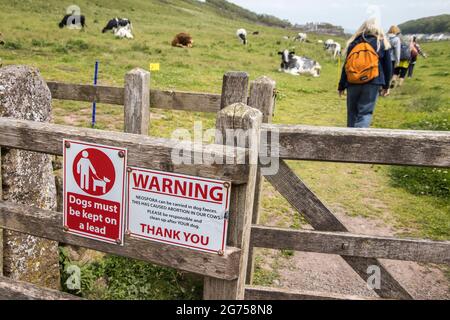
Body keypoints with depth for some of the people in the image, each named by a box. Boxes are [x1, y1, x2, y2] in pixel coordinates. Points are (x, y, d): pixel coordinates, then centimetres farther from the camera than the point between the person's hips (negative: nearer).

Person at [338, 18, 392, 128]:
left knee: (352, 113, 15)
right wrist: (386, 86, 17)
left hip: (352, 83, 2)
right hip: (372, 83, -2)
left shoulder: (354, 42, 8)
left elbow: (346, 65, 7)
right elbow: (388, 67, 8)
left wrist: (342, 86, 11)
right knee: (365, 113, -1)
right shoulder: (383, 43, 6)